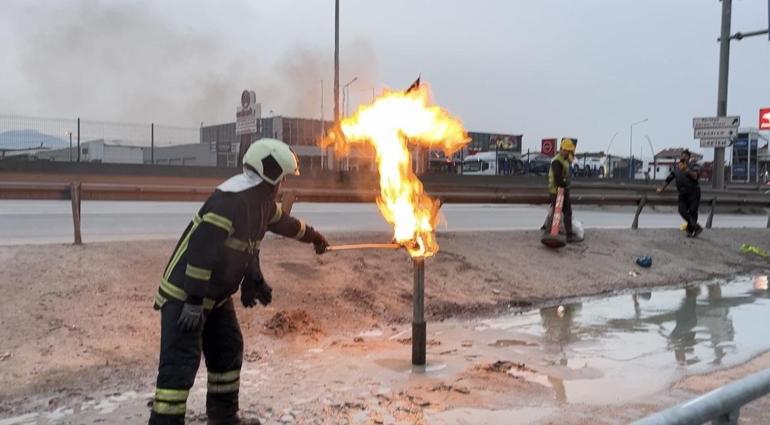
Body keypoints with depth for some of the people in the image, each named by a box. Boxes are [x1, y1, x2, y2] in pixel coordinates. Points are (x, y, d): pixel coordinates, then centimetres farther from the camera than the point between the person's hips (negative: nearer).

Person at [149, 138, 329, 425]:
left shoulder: (261, 200, 6)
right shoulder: (231, 199, -26)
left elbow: (283, 222, 28)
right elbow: (201, 249, -30)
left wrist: (314, 236, 42)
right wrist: (194, 301, -29)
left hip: (216, 294, 10)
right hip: (184, 293, -10)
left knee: (228, 350, 17)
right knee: (181, 363, -13)